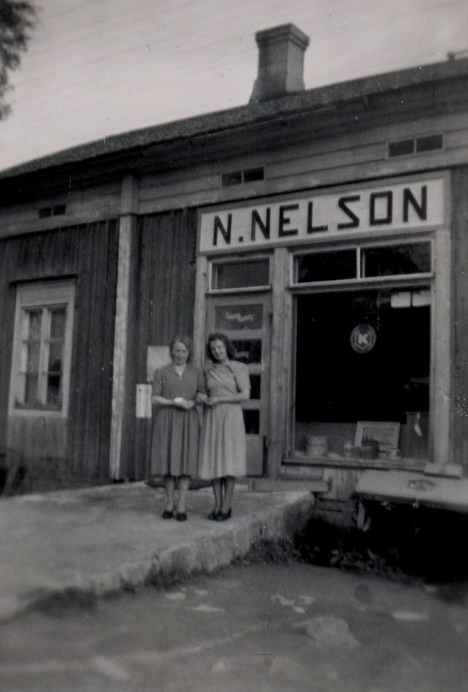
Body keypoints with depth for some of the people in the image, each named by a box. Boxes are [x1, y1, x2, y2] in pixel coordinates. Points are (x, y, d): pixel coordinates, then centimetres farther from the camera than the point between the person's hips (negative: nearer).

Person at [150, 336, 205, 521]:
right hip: (166, 421, 0)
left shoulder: (196, 372, 7)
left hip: (188, 422, 0)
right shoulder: (161, 372, 4)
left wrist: (191, 403, -14)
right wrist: (174, 402, -17)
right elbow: (154, 399, -1)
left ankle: (182, 506, 2)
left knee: (184, 462, -3)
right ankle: (169, 504, 12)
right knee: (168, 462, 1)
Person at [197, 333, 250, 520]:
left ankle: (227, 507, 3)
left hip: (231, 419, -4)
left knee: (229, 461, -6)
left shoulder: (240, 368, -1)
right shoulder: (208, 371, 11)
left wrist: (218, 400, -12)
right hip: (212, 420, 4)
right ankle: (218, 506, 10)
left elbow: (245, 395, -10)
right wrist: (202, 398, -8)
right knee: (213, 460, 1)